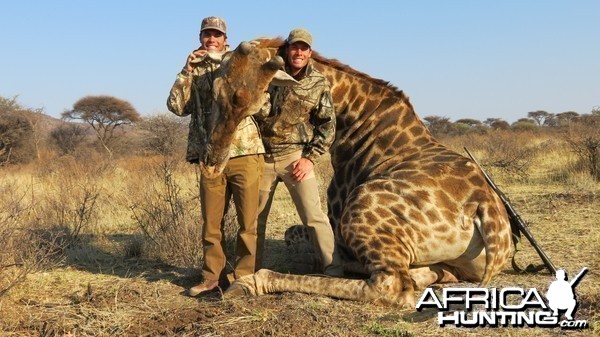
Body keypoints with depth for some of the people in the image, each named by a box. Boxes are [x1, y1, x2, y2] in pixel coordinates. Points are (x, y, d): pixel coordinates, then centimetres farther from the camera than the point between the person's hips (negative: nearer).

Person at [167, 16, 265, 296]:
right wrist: (188, 70, -4)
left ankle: (243, 277, 10)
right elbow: (176, 106, 1)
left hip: (245, 154, -2)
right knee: (211, 222, 8)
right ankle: (213, 276, 19)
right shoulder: (193, 73, 15)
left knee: (248, 221, 0)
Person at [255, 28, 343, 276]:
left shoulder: (319, 84, -2)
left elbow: (327, 125, 1)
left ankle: (334, 271, -1)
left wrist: (310, 158, -8)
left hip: (295, 156, -2)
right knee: (254, 217, 11)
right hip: (262, 156, 2)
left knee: (313, 216, -8)